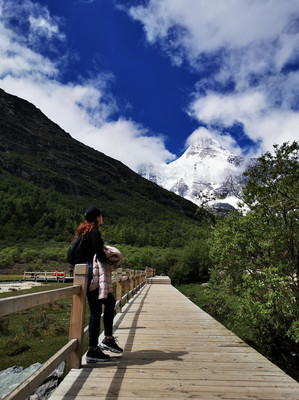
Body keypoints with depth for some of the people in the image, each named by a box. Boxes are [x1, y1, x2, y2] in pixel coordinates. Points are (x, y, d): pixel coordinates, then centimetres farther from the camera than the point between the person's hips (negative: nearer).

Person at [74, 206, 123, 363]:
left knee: (110, 301, 19)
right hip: (93, 273, -10)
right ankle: (93, 351, 10)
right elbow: (99, 254, -23)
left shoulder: (84, 231, 14)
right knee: (95, 311, -1)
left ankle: (108, 339, 23)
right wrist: (108, 264, -5)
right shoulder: (94, 232, -15)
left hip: (88, 272, 10)